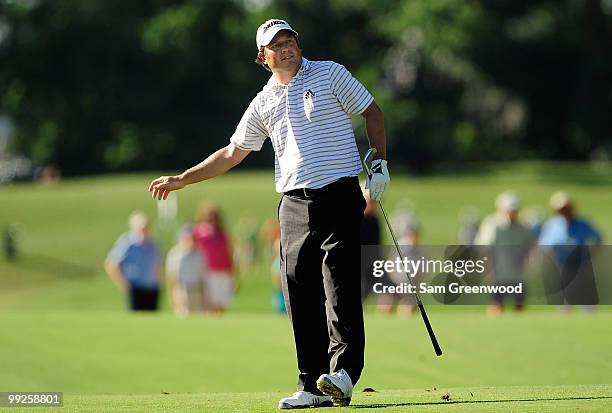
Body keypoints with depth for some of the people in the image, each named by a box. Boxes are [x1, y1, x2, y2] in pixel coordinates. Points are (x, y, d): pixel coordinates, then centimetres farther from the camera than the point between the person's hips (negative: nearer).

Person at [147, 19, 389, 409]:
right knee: (300, 293, -3)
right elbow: (232, 153, 23)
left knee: (339, 283, -15)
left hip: (339, 196, -4)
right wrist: (182, 180, 20)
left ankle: (343, 370, -25)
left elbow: (372, 111, 10)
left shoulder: (329, 74, 6)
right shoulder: (263, 104, 16)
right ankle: (313, 386, -3)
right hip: (295, 204, 4)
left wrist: (380, 163, 1)